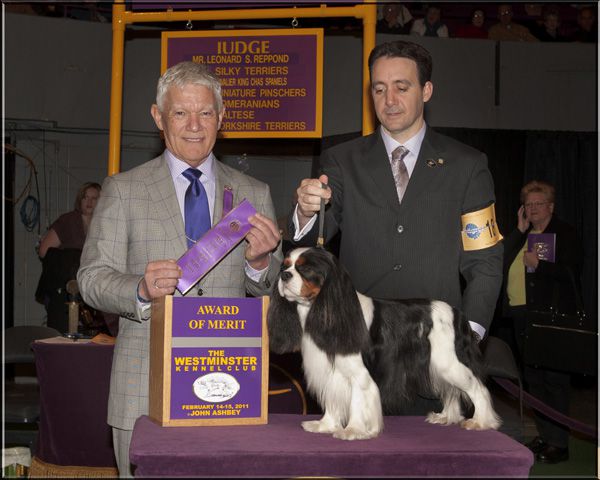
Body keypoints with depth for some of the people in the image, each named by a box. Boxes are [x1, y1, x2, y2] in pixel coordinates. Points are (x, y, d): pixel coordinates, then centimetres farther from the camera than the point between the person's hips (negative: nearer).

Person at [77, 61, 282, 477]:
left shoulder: (254, 194, 10)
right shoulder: (123, 190, 4)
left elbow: (272, 290, 10)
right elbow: (93, 278, 0)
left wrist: (260, 260, -12)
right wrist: (141, 289, -21)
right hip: (146, 389, -1)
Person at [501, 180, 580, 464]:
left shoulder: (564, 233, -3)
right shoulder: (520, 234, 17)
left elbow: (571, 272, -13)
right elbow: (503, 260, 3)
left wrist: (539, 265, -20)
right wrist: (520, 231, 0)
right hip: (521, 315, 7)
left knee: (554, 379, -5)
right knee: (533, 378, 12)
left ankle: (559, 443, 0)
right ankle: (544, 435, 22)